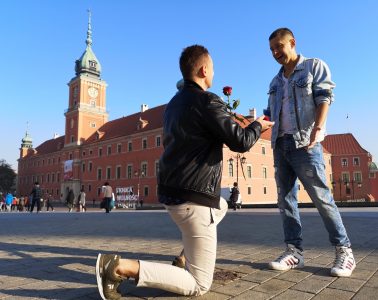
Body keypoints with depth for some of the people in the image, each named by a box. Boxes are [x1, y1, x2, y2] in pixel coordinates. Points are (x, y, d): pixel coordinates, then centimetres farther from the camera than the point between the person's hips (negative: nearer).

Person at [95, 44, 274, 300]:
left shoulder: (174, 103, 13)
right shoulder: (207, 101, -13)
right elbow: (241, 142, -14)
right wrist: (257, 125, 8)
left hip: (171, 192, 9)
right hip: (194, 196, -9)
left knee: (221, 206, 37)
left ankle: (186, 256, 26)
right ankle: (122, 266, -12)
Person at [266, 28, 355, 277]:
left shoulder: (315, 66, 6)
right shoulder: (276, 82, 22)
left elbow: (324, 98, -7)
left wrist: (317, 129, -21)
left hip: (305, 143, -6)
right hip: (280, 144, 7)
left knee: (321, 197, -6)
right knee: (286, 199, 3)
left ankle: (344, 251, 8)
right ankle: (294, 251, 10)